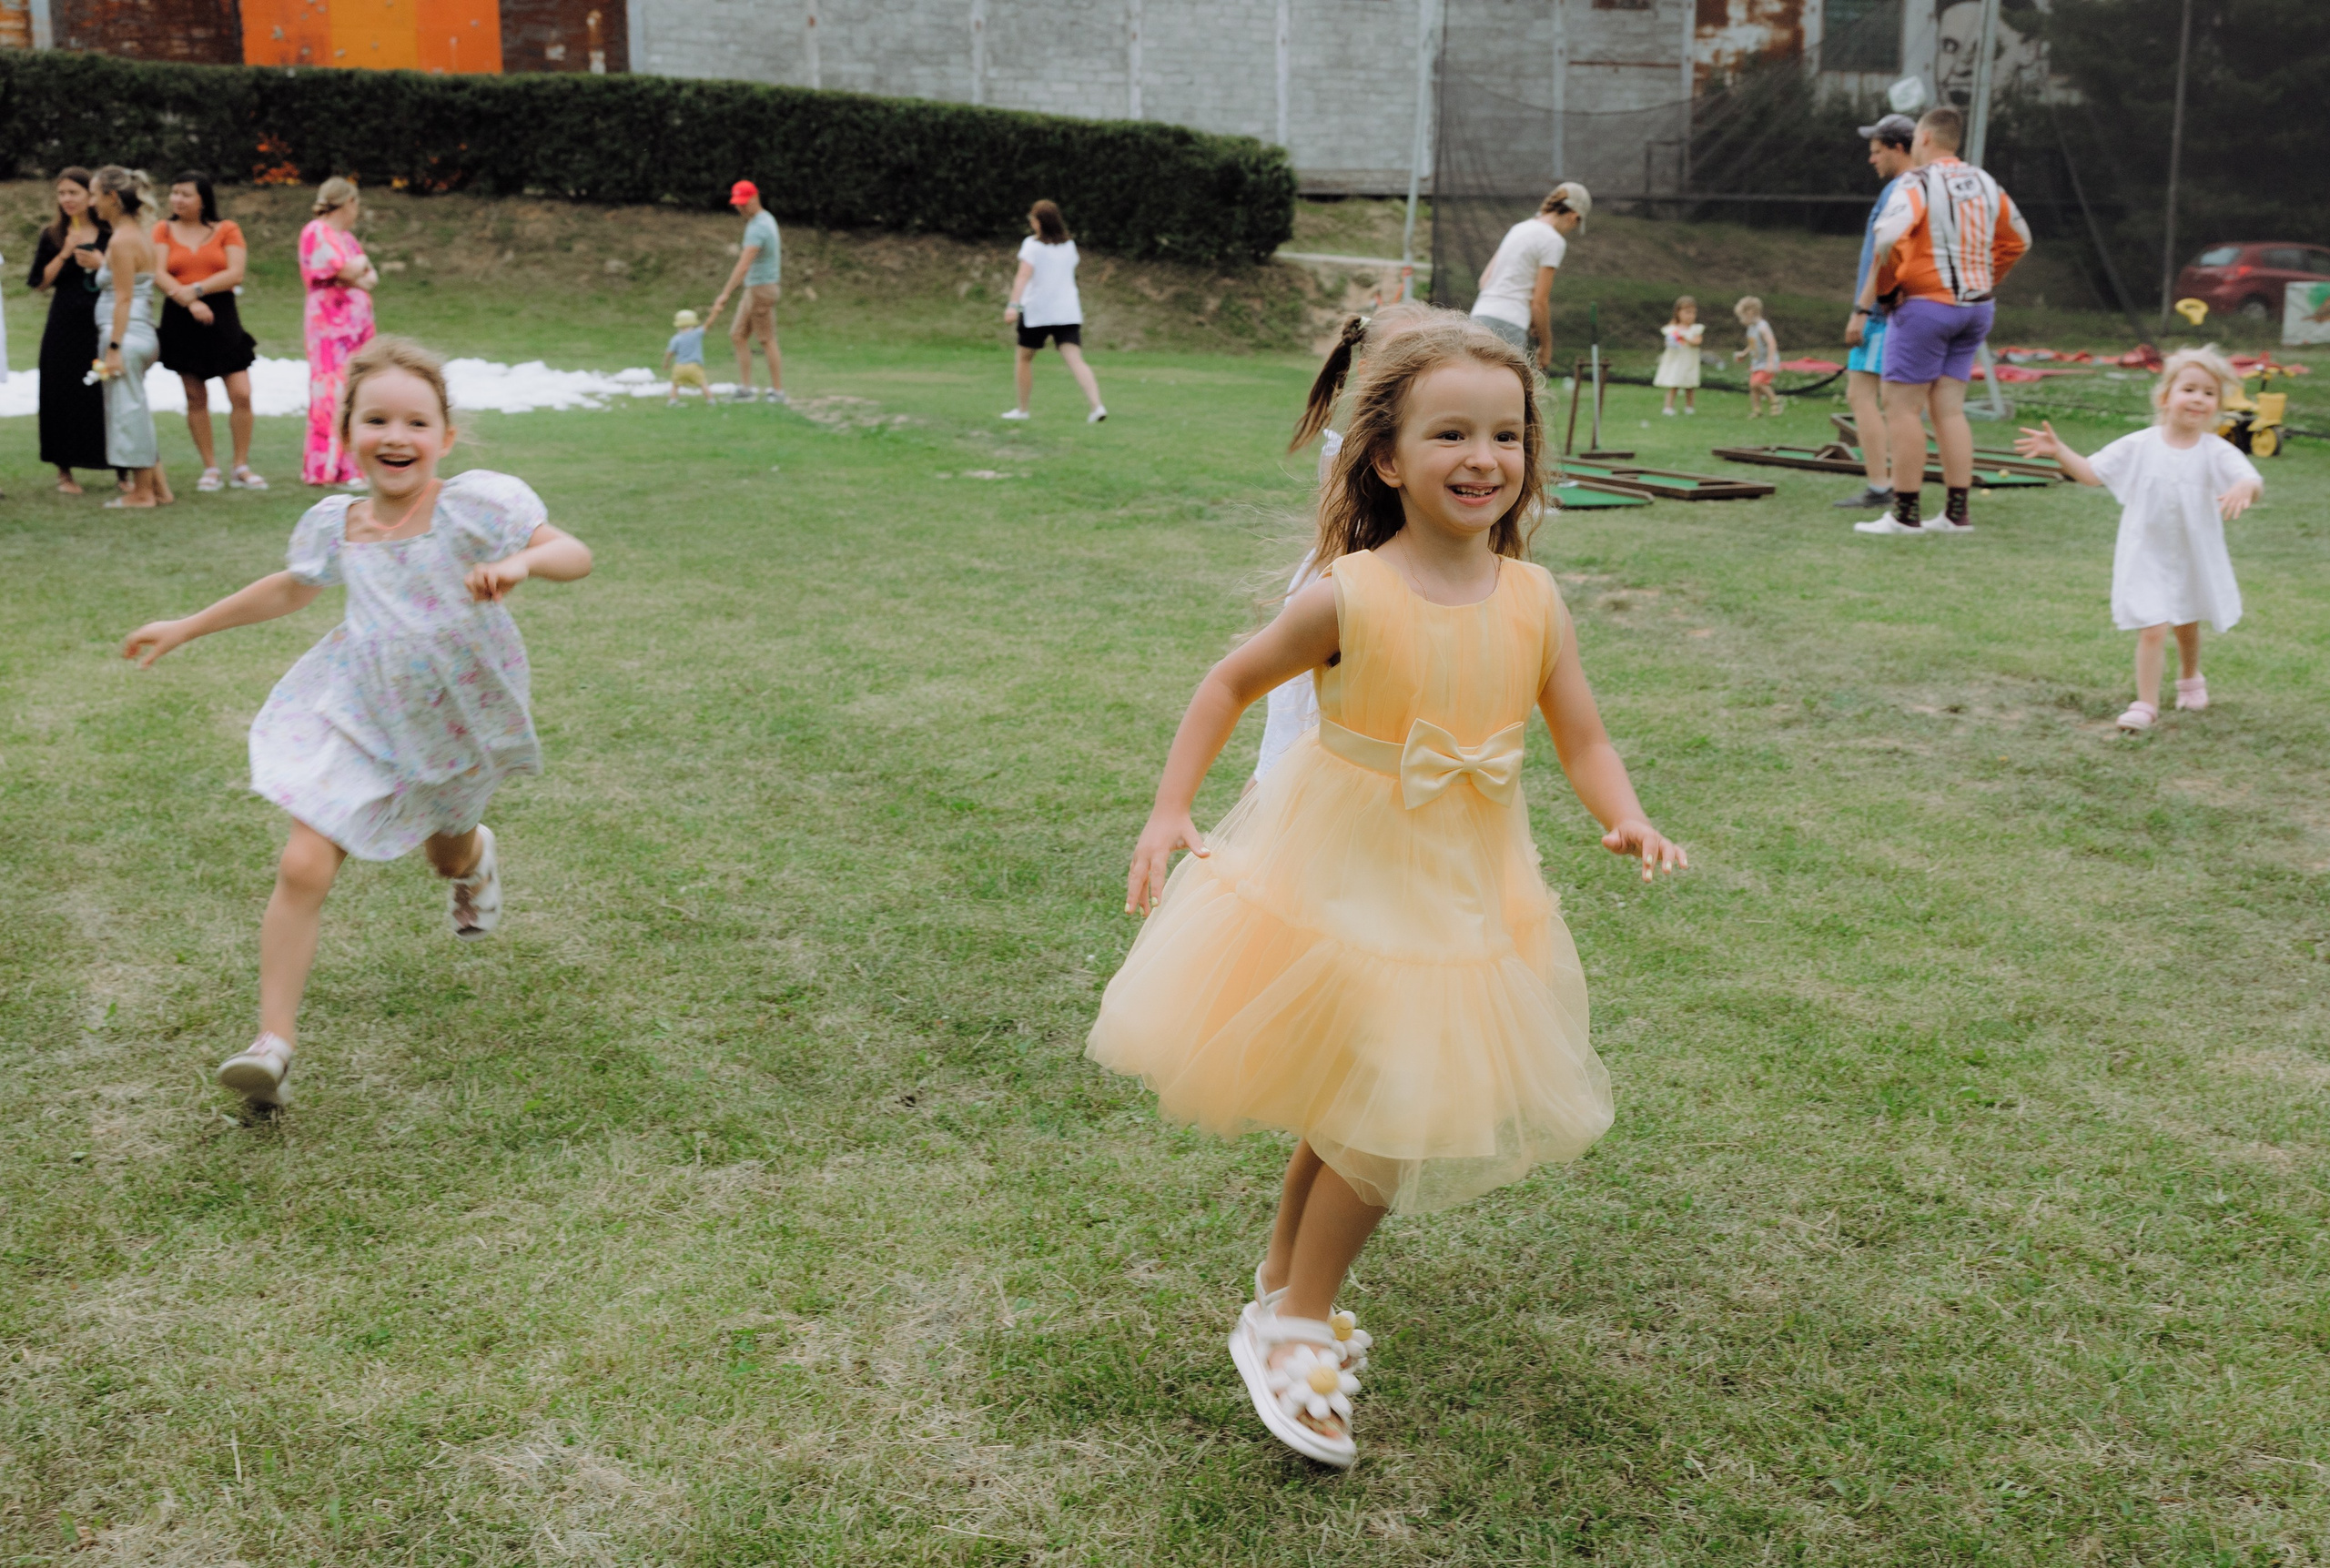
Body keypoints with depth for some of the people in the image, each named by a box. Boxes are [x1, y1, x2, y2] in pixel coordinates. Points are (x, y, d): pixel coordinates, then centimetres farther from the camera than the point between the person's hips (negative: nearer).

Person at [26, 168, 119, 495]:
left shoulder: (111, 235, 4)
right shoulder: (52, 237, 6)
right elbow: (40, 283, 2)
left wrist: (101, 264, -13)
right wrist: (64, 255, -9)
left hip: (105, 325, -1)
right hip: (65, 328, 1)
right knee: (65, 397, 1)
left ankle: (123, 469, 7)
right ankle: (64, 471, 10)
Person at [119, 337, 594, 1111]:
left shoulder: (477, 504, -18)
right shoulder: (333, 524, -5)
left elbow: (575, 554, -21)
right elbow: (290, 589, 15)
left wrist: (522, 561, -44)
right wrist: (185, 628, 22)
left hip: (455, 726, -1)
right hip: (354, 715, 1)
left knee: (446, 853, 26)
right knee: (302, 868, -13)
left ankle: (473, 854, 67)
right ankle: (274, 1041, -5)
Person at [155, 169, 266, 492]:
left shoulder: (227, 231, 4)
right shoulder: (164, 230, 6)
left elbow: (235, 274, -8)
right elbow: (159, 275, -5)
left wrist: (196, 289, -15)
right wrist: (190, 302, -19)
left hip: (222, 318, -1)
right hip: (181, 321, 1)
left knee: (241, 394, -7)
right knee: (196, 398, 4)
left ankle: (241, 467, 5)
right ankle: (210, 468, 13)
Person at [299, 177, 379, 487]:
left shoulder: (347, 236, 19)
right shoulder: (317, 232, -7)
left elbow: (372, 278, 14)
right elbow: (345, 270, -18)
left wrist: (360, 276, -7)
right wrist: (361, 262, 2)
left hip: (357, 325, 8)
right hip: (331, 325, -8)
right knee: (334, 392, -10)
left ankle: (352, 465, 8)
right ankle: (330, 469, -10)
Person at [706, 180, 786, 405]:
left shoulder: (757, 228, -22)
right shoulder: (766, 217, 10)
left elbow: (744, 265, -30)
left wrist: (725, 295, -33)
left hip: (761, 289, -10)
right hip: (752, 289, 10)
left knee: (767, 340, -2)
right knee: (737, 336, 8)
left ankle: (778, 392, 5)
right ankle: (745, 389, 8)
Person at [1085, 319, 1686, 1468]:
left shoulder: (1532, 599, -7)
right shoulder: (1350, 597, -18)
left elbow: (1583, 739, -1)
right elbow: (1234, 682, -5)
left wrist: (1626, 818, -20)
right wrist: (1168, 813, -10)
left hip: (1462, 895, 4)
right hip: (1337, 885, -4)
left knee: (1383, 1113, 13)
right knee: (1366, 1115, 1)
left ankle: (1288, 1291, 38)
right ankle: (1292, 1324, 24)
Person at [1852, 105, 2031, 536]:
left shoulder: (1916, 183, -10)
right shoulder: (1985, 183, 12)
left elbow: (1891, 239, -25)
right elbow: (2017, 240, 19)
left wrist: (1874, 290, -11)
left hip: (1926, 305, -7)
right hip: (1976, 307, 7)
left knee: (1903, 407, -2)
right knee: (1949, 408, 9)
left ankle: (1905, 513, -3)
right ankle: (1957, 512, 7)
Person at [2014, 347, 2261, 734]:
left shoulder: (2217, 452, -10)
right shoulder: (2138, 447, -7)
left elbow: (2254, 482, -21)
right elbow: (2092, 473, -2)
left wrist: (2245, 488, -45)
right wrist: (2058, 451, -14)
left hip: (2195, 559, 2)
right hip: (2147, 558, -2)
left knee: (2187, 625, 22)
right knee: (2152, 630, -12)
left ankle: (2190, 680, 50)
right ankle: (2146, 705, -3)